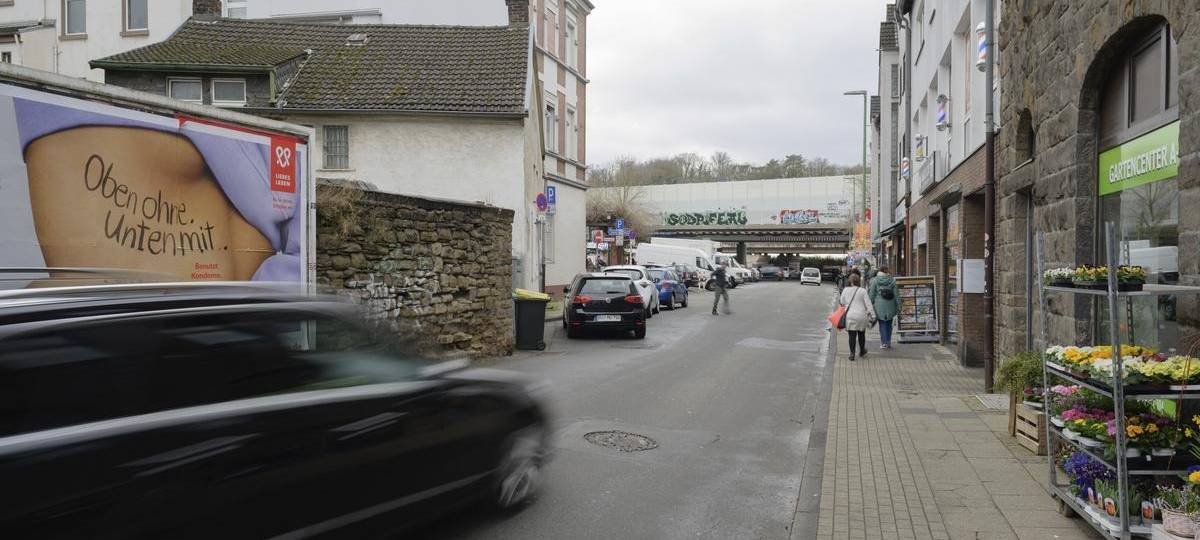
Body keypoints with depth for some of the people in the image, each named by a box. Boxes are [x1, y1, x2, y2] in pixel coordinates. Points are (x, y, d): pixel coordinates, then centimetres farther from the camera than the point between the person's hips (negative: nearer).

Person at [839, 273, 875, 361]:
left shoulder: (845, 290, 0)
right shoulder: (862, 291, -7)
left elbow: (842, 302, 7)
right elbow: (868, 304, -7)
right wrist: (872, 315, -3)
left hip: (849, 316, 1)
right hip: (861, 316, -1)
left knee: (852, 335, 2)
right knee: (861, 334, 17)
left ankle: (852, 353, -7)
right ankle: (862, 351, 33)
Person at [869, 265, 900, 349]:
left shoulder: (875, 280, -4)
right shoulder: (892, 280, 0)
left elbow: (872, 294, -4)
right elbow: (896, 294, 1)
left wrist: (871, 304, 4)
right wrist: (898, 306, 5)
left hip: (879, 305, -2)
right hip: (890, 305, 2)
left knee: (882, 324, 6)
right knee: (889, 324, 14)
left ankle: (883, 343, 0)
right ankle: (888, 342, 16)